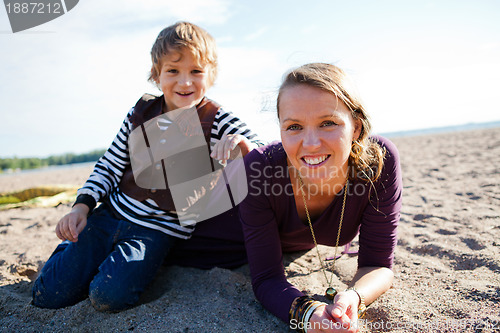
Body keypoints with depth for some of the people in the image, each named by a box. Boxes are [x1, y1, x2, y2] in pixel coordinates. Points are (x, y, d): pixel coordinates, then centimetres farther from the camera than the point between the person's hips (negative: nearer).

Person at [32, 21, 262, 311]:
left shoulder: (218, 122, -9)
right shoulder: (141, 113, 2)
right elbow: (110, 166, 10)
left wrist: (240, 143, -34)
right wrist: (82, 206, 1)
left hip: (160, 230, -3)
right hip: (111, 213, 4)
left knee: (109, 296, -24)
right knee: (48, 296, 3)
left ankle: (136, 263, 8)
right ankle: (77, 243, 31)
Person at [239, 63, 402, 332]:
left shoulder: (379, 161, -39)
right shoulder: (259, 171, -42)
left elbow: (378, 265, -31)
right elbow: (266, 279, -37)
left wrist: (353, 297, -53)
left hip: (330, 247, 1)